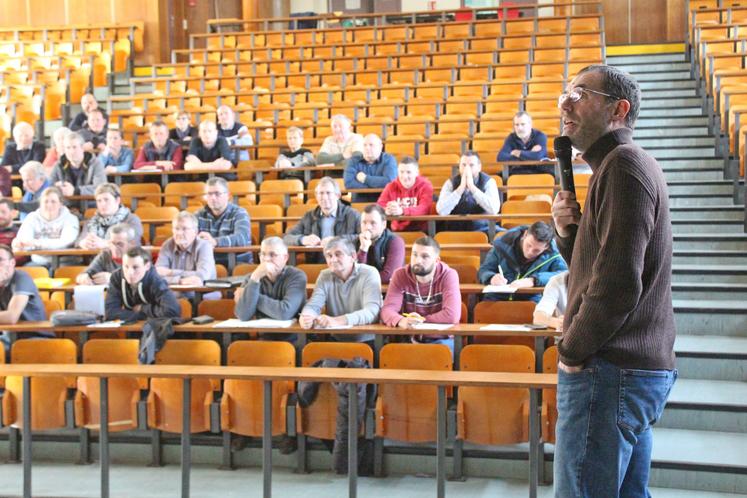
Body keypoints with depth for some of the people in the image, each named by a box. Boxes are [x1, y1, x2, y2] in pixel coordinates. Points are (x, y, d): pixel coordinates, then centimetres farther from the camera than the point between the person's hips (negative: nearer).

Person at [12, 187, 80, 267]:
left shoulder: (70, 219, -1)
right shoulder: (32, 218, 7)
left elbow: (65, 242, -20)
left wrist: (36, 243, -32)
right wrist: (18, 244, -35)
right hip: (38, 263, 2)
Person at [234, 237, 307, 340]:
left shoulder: (297, 276, -7)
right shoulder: (251, 277, 2)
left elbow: (285, 312, -21)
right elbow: (243, 315, -13)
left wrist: (254, 297, -10)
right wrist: (255, 278, -19)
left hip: (292, 340, -2)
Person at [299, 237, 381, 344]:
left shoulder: (369, 274, -9)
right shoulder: (325, 276, 6)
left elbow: (372, 311, -22)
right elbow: (313, 305, -5)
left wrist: (337, 321, -37)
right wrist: (306, 317, -31)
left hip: (367, 341, -3)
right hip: (336, 341, 3)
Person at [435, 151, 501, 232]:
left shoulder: (488, 182, -3)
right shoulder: (450, 183, 0)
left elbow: (494, 210, -20)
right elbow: (441, 211, -15)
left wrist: (472, 186, -21)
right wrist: (461, 187, -18)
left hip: (482, 230, -1)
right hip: (455, 230, 1)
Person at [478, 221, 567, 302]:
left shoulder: (551, 255, -2)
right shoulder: (504, 243, 1)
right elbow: (484, 270, 9)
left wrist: (533, 280, -27)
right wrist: (492, 278, -15)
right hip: (496, 300, 2)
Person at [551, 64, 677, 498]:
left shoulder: (623, 164, -14)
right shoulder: (634, 164, 17)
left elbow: (618, 283, -22)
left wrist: (572, 352, -11)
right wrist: (568, 232, 2)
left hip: (611, 371, -10)